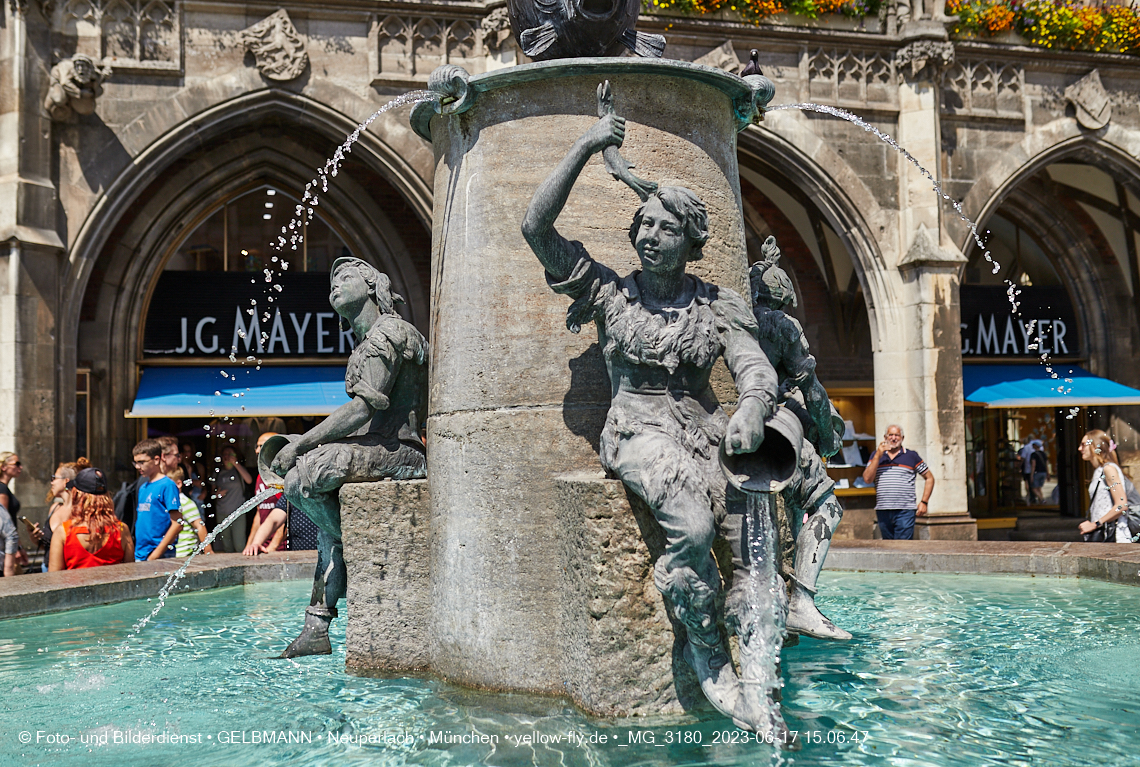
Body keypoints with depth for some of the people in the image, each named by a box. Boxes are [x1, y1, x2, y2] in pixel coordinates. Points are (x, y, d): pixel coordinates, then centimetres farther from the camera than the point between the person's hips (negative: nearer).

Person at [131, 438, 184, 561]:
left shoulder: (167, 485, -9)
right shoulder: (143, 488, 15)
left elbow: (177, 524, -14)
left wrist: (157, 553, -16)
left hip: (161, 556, -7)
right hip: (139, 556, 7)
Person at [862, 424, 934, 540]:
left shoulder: (912, 456, 7)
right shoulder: (876, 456, 12)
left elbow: (929, 478, 13)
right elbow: (867, 479, -1)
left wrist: (924, 502, 3)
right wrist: (878, 456, -7)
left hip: (905, 512, -3)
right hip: (882, 512, 3)